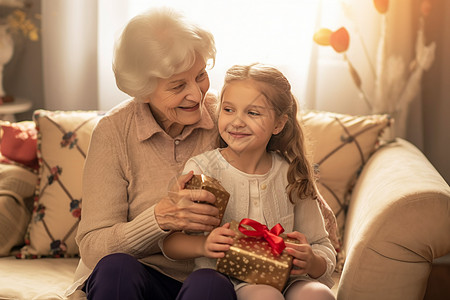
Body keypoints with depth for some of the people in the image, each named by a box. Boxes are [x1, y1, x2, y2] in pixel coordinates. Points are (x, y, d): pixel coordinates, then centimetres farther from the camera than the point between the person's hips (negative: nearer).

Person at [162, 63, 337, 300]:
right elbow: (169, 241, -2)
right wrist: (204, 245, -23)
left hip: (285, 279, 2)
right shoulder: (201, 169, -4)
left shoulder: (293, 175, 3)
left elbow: (324, 249, 8)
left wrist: (312, 262, -17)